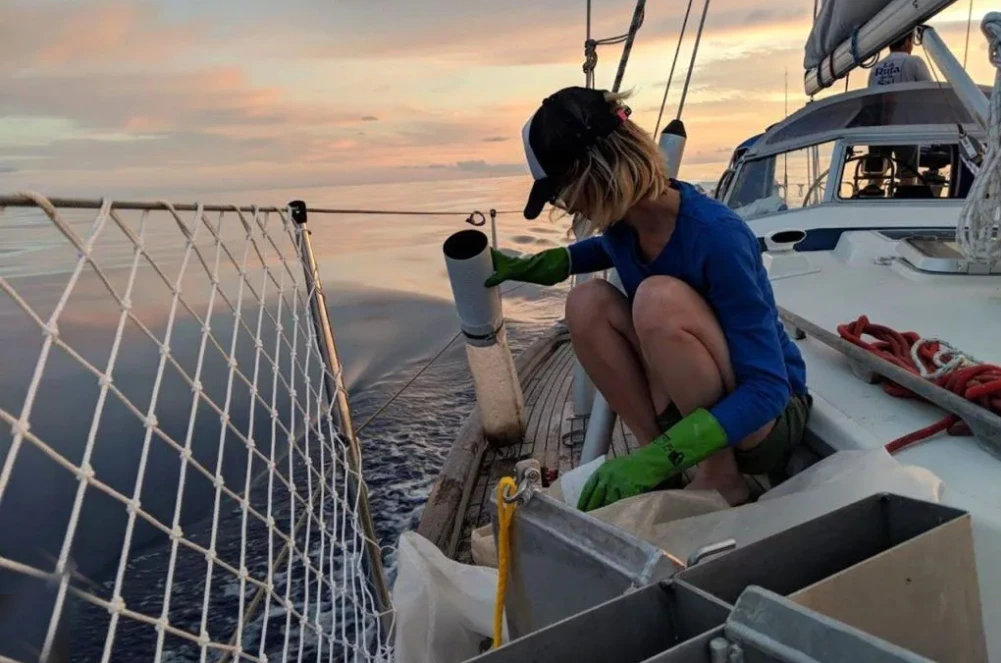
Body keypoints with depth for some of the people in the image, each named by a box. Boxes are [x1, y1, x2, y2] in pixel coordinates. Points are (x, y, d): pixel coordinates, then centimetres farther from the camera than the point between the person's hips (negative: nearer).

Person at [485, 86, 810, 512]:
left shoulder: (716, 236, -29)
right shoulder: (623, 220, -9)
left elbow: (768, 390, -29)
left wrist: (657, 458, -38)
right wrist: (531, 265, 7)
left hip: (766, 416, -6)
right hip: (694, 407, 6)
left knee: (660, 298, -32)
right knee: (588, 303, -16)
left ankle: (721, 479, -13)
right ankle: (666, 473, -8)